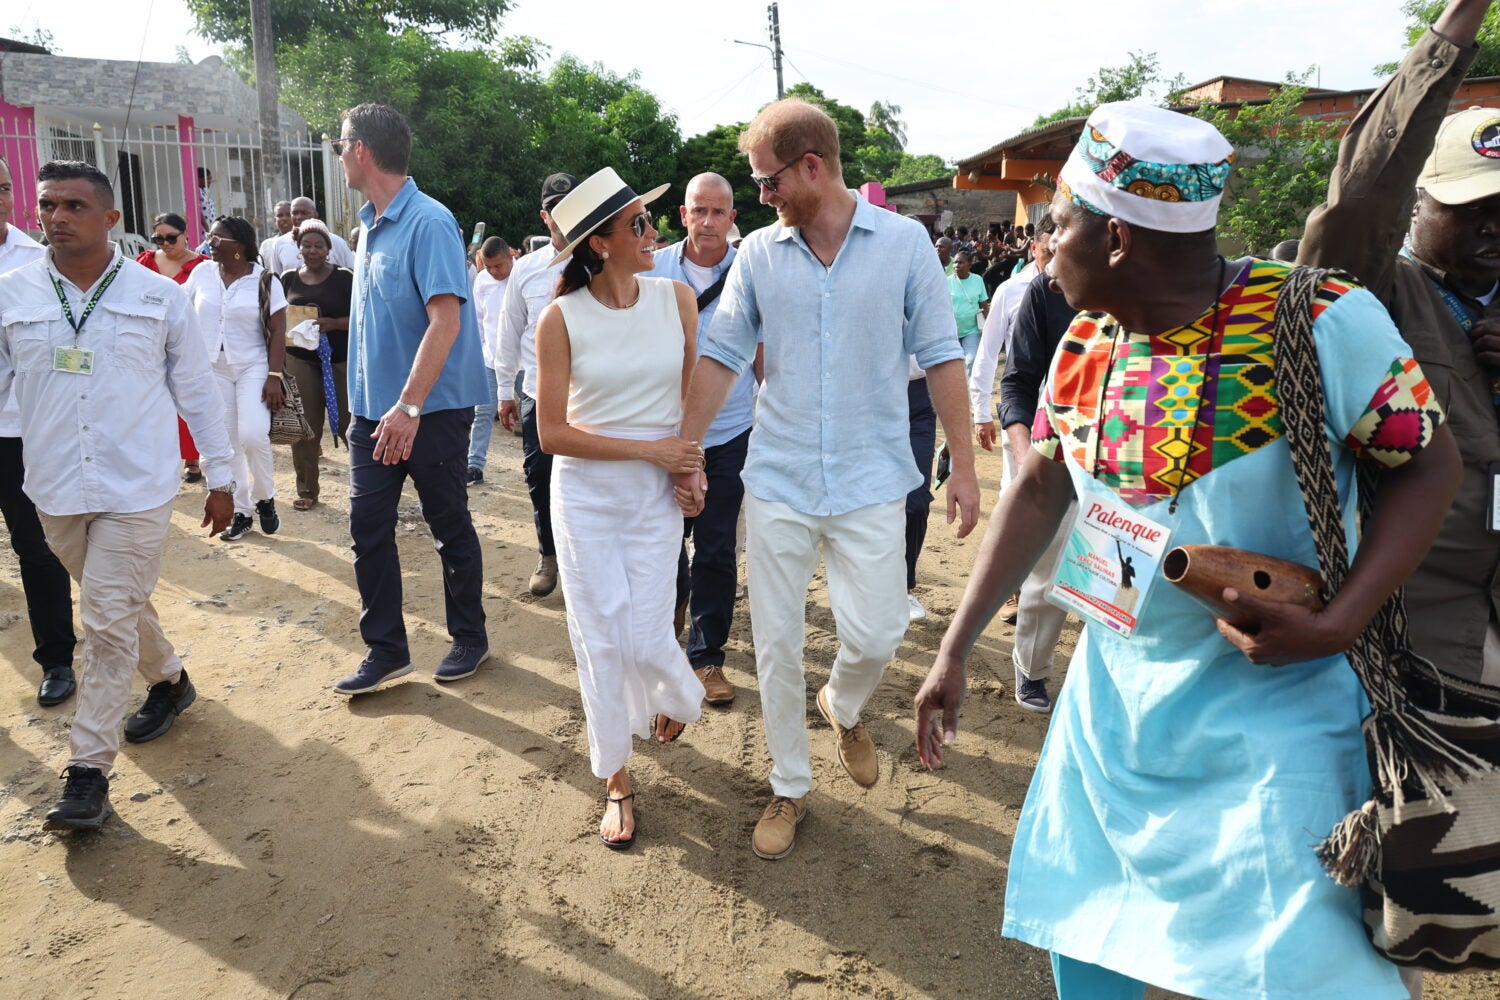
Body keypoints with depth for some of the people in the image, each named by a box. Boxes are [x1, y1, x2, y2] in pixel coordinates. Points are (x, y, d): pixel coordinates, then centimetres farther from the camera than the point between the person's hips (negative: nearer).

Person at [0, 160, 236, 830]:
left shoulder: (159, 297, -2)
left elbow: (197, 391, 4)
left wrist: (219, 478, 6)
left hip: (135, 490, -3)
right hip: (55, 490, 3)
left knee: (109, 622, -4)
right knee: (118, 606, 18)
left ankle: (89, 771, 5)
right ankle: (169, 681, 44)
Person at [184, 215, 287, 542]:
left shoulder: (264, 280, -5)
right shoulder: (201, 274, 3)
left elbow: (277, 331, -7)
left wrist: (274, 376, -14)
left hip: (253, 367, -3)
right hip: (211, 369, 3)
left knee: (253, 436, -18)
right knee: (227, 443, 5)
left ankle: (264, 498, 7)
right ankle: (241, 512, 16)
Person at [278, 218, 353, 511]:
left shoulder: (344, 277, -1)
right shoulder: (289, 279, 9)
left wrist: (333, 323, -20)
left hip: (340, 360, -3)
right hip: (300, 360, 3)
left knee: (348, 422, -3)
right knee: (304, 426, 3)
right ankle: (306, 490, 13)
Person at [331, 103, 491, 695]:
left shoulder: (428, 222, -15)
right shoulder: (368, 226, 11)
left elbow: (446, 319, -23)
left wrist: (409, 406, -29)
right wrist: (373, 404, 15)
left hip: (431, 409, -7)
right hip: (374, 408, 8)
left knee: (451, 529, 7)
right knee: (367, 529, 6)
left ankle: (469, 639, 24)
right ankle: (385, 650, 17)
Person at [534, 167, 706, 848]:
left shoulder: (676, 299, -2)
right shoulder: (561, 318, -9)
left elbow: (694, 393, 8)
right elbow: (553, 433, -9)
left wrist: (689, 467, -5)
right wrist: (649, 448, -14)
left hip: (657, 497, 1)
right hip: (584, 493, -1)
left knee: (645, 642, -2)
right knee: (600, 642, 5)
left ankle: (677, 694, 36)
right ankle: (616, 779, 24)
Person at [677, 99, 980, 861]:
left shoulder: (904, 243, -3)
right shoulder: (758, 254, 1)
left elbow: (940, 357, -1)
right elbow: (720, 357, 5)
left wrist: (964, 464, -3)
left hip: (870, 480, -1)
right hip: (777, 479, 2)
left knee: (875, 633, -3)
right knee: (775, 643, 7)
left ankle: (843, 707, 35)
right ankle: (789, 788, 27)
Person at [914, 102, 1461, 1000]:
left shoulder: (1319, 323, -19)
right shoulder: (1088, 343, -2)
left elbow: (1432, 463, -12)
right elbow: (1040, 490, 5)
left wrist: (1339, 625, -25)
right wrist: (956, 650, 3)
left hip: (1268, 708, -5)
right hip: (1110, 696, 6)